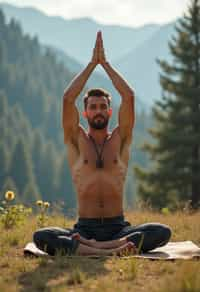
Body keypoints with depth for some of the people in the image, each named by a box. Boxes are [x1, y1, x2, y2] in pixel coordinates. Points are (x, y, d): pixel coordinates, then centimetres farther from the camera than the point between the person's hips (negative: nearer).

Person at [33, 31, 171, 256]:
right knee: (41, 237, -30)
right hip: (84, 228, -1)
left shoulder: (120, 139, 11)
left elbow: (129, 97, -1)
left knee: (163, 232, -27)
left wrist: (105, 63, 3)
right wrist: (92, 63, -1)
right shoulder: (77, 140, 9)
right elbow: (67, 99, -5)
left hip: (118, 227, 1)